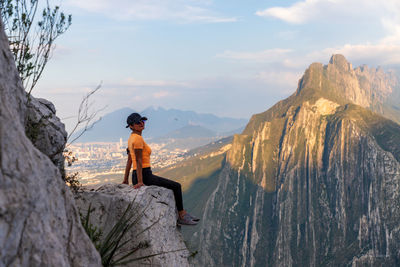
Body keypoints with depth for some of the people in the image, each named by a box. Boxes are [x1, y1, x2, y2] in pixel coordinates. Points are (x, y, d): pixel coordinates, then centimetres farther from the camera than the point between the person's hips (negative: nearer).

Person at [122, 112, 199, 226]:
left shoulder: (132, 138, 15)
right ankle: (181, 217, 8)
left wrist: (125, 180, 19)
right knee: (176, 186, -1)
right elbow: (138, 160, -21)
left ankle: (183, 214, 24)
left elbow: (129, 160, 17)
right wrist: (140, 181, -24)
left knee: (175, 186, 20)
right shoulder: (138, 138, -15)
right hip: (145, 176, -10)